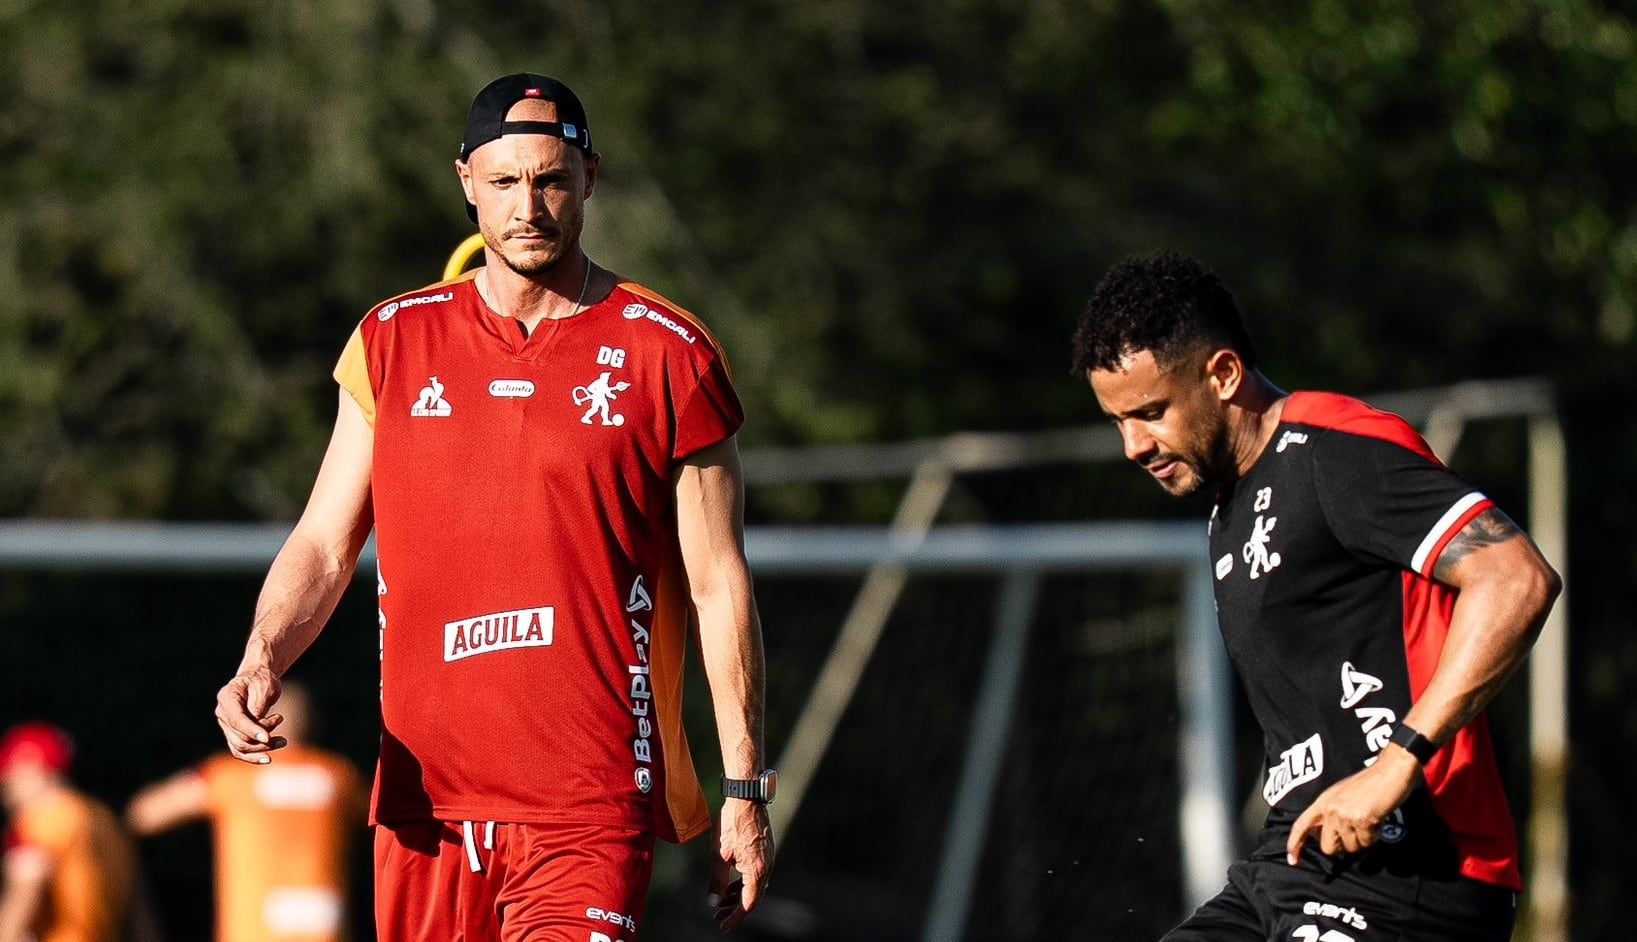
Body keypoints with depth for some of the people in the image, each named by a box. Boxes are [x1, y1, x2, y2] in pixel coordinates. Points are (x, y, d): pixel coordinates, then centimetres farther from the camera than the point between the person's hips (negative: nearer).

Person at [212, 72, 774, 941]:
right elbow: (324, 544, 11)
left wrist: (744, 790, 1)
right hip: (425, 799, 3)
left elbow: (719, 585, 4)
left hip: (590, 807, -3)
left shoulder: (668, 355, 2)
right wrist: (262, 661, -9)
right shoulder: (393, 342, 10)